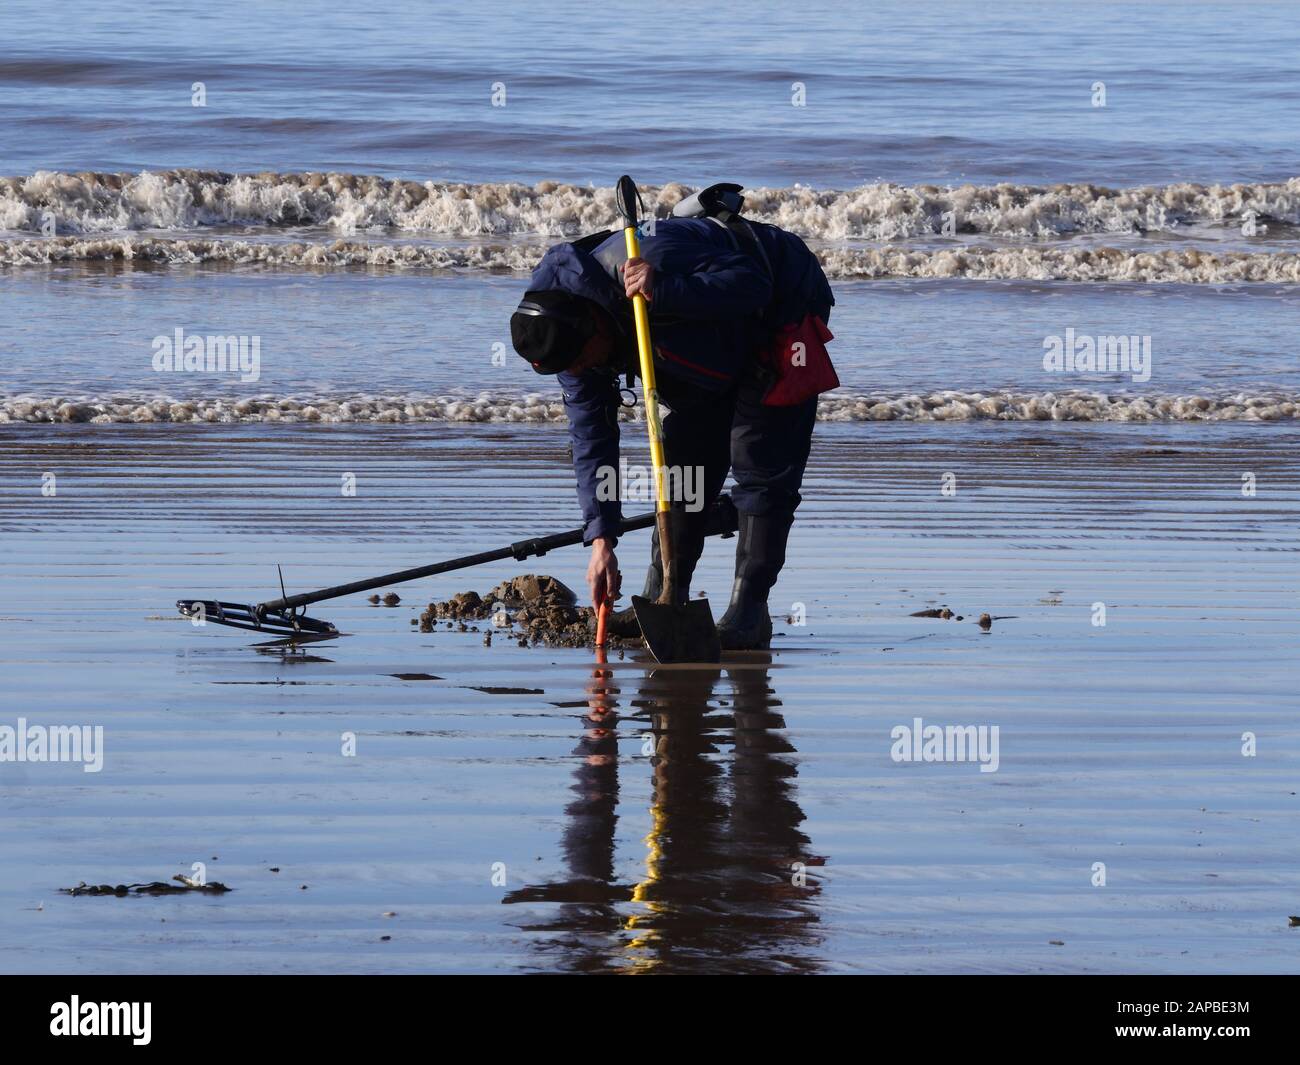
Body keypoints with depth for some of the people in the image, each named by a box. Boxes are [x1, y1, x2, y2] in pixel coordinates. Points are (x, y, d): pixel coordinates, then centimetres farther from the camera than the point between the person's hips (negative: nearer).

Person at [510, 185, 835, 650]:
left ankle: (749, 609, -12)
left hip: (785, 304, -7)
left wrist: (663, 293, -51)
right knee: (683, 457, 2)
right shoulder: (567, 334, -13)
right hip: (719, 342, 8)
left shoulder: (653, 257, -38)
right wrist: (601, 540, -15)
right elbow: (590, 437, -10)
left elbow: (750, 283, -38)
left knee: (759, 461, -14)